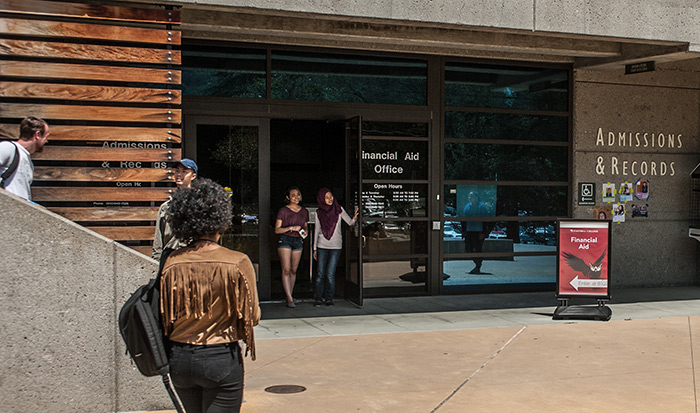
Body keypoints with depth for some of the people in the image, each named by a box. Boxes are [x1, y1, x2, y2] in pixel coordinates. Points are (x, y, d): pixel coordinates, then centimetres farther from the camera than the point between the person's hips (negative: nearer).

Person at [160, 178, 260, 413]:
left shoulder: (172, 263, -6)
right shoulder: (237, 263, -15)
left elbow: (165, 318, 1)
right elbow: (252, 316, -6)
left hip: (179, 358, 4)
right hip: (220, 358, -4)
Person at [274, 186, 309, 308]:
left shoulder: (304, 211, 12)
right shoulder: (283, 211, -3)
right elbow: (277, 230, -4)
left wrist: (305, 231, 1)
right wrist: (291, 228, -16)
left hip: (298, 241, 5)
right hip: (284, 240, -4)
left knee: (294, 270, 6)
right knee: (286, 269, -11)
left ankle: (289, 295, 17)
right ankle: (289, 299, -11)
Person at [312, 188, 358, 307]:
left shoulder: (338, 209, 0)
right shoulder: (318, 213, 3)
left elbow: (350, 222, -3)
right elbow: (317, 230, 10)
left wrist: (355, 216, -26)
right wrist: (315, 249, 9)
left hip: (336, 246, -1)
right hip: (322, 245, 1)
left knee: (330, 274, -5)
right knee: (320, 273, -1)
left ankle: (329, 298, 9)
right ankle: (317, 299, 9)